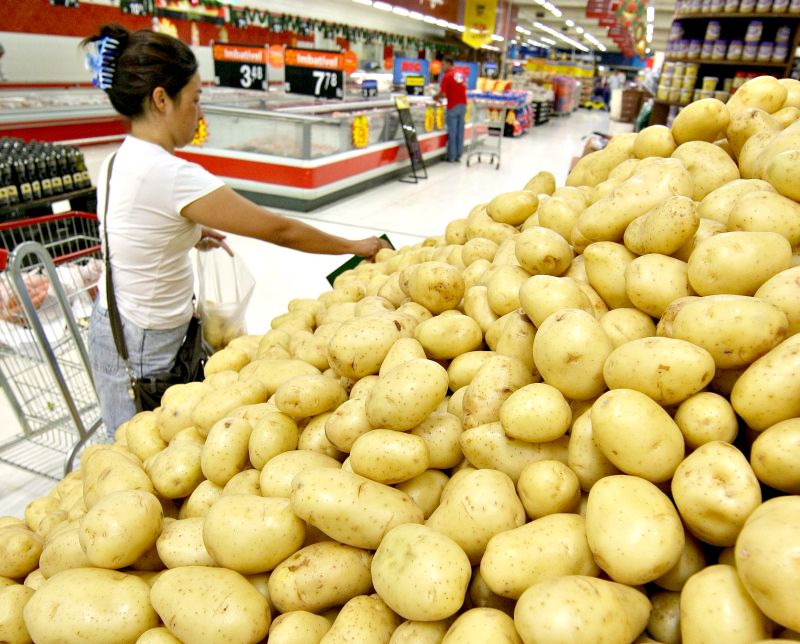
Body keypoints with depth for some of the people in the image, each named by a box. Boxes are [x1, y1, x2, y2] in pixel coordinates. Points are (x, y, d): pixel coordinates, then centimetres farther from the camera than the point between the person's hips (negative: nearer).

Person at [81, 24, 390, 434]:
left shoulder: (121, 160, 2)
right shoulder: (172, 176, -26)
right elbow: (280, 231, -20)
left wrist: (188, 234, 11)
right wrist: (356, 246, -9)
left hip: (115, 324, 8)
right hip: (143, 349, -8)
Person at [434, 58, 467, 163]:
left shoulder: (447, 76, -9)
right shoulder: (461, 73, 10)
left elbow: (443, 93, -14)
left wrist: (436, 97, 8)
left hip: (453, 106, -6)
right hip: (463, 105, 6)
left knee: (452, 132, 0)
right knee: (460, 132, 8)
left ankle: (451, 157, 4)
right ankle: (458, 156, 13)